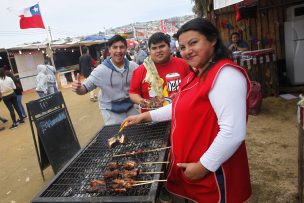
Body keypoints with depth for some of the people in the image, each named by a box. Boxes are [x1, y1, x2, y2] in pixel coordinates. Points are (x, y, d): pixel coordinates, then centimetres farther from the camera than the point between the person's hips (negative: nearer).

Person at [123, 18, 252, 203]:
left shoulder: (225, 74, -23)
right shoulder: (197, 74, 9)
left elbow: (233, 132, -28)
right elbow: (181, 106, 19)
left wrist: (203, 166, -20)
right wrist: (145, 116, 15)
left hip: (212, 175, -9)